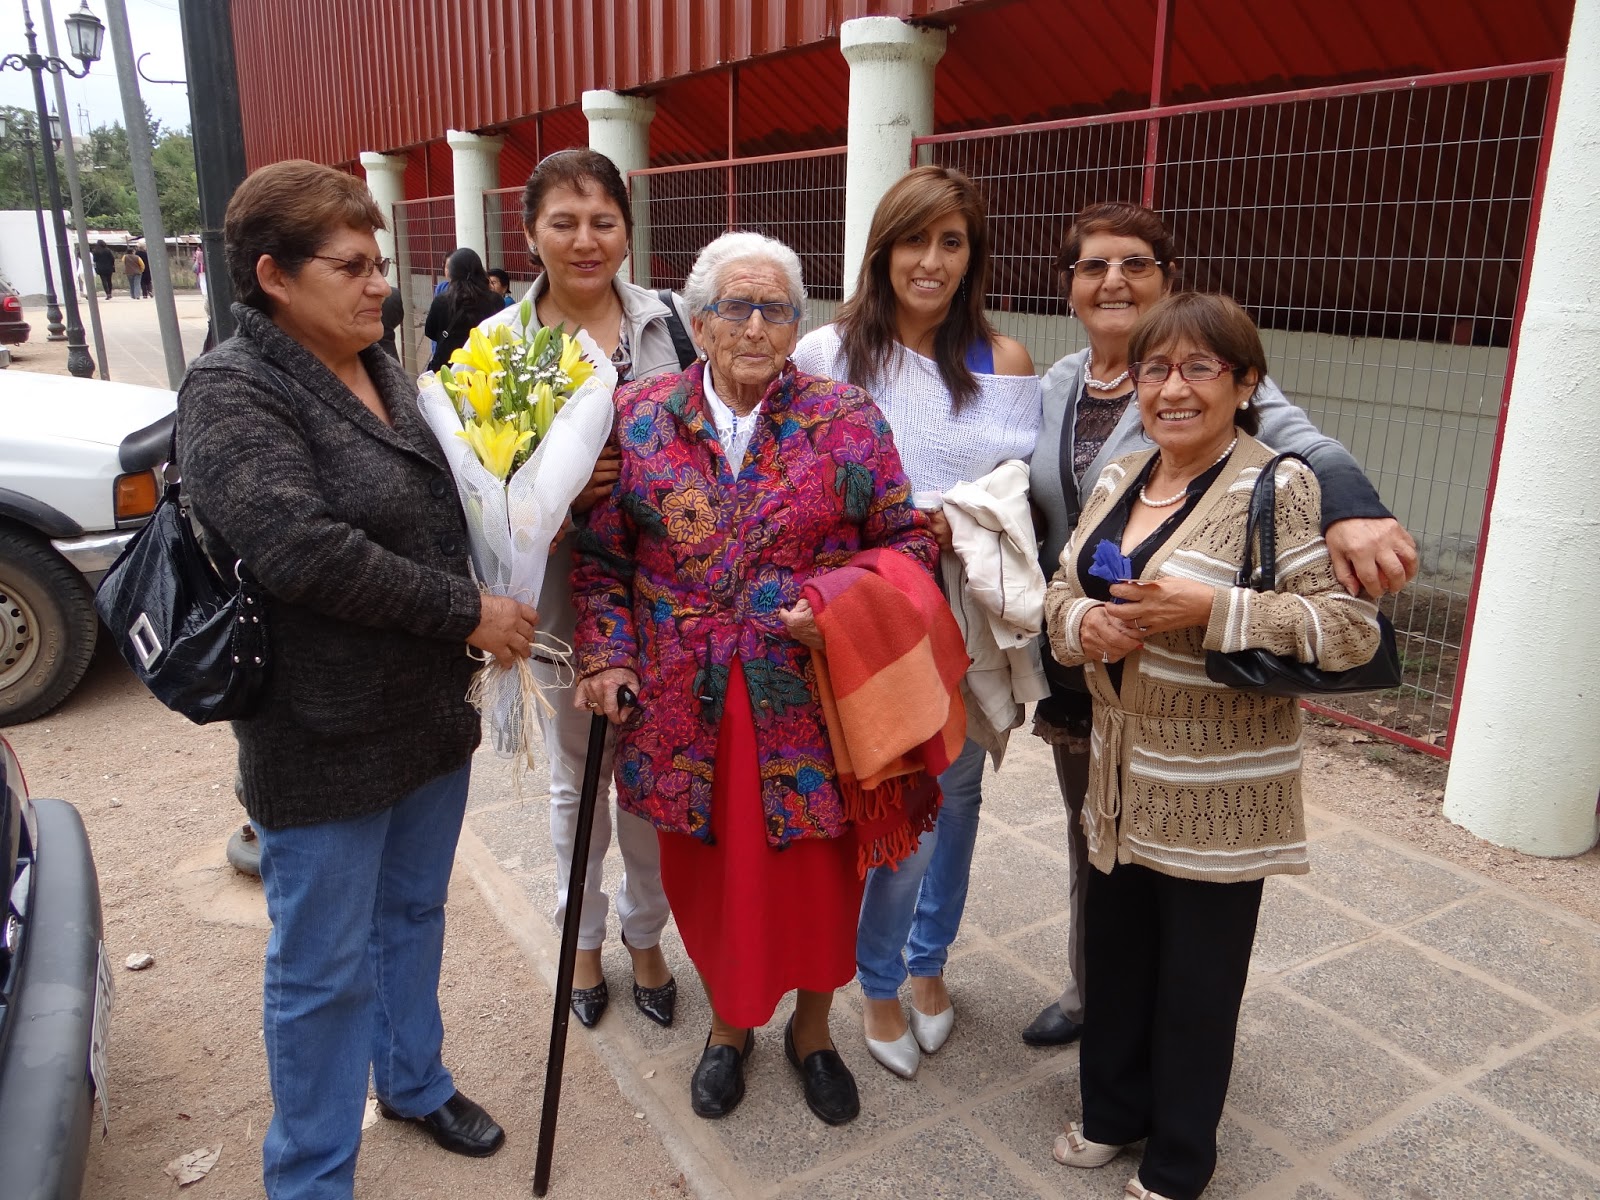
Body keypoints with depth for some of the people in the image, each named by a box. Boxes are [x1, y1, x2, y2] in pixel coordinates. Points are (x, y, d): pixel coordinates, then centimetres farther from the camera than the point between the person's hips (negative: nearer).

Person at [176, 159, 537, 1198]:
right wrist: (468, 614, -22)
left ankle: (415, 1082, 47)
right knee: (325, 969, 9)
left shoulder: (383, 372, 9)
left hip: (432, 713, 8)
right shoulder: (234, 393, -16)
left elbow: (441, 508, 22)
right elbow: (303, 551, -29)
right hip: (327, 743, -7)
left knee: (414, 917, 24)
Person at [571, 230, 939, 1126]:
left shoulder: (847, 420, -2)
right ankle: (731, 1021, 43)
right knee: (708, 870, 15)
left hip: (810, 700, 0)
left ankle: (813, 1027, 40)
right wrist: (607, 656, -5)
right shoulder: (640, 419, 1)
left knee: (817, 871, 11)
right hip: (687, 708, 1)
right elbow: (601, 555, 6)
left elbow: (909, 539, 1)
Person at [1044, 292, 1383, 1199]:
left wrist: (1209, 608, -27)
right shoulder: (1118, 480, 6)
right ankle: (1113, 1112, 44)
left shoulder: (1279, 488, -15)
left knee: (1197, 976, 11)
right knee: (1116, 951, 19)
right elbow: (1061, 594, 10)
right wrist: (1086, 623, -12)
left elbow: (1354, 627, -20)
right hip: (1123, 770, 6)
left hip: (1218, 787, -6)